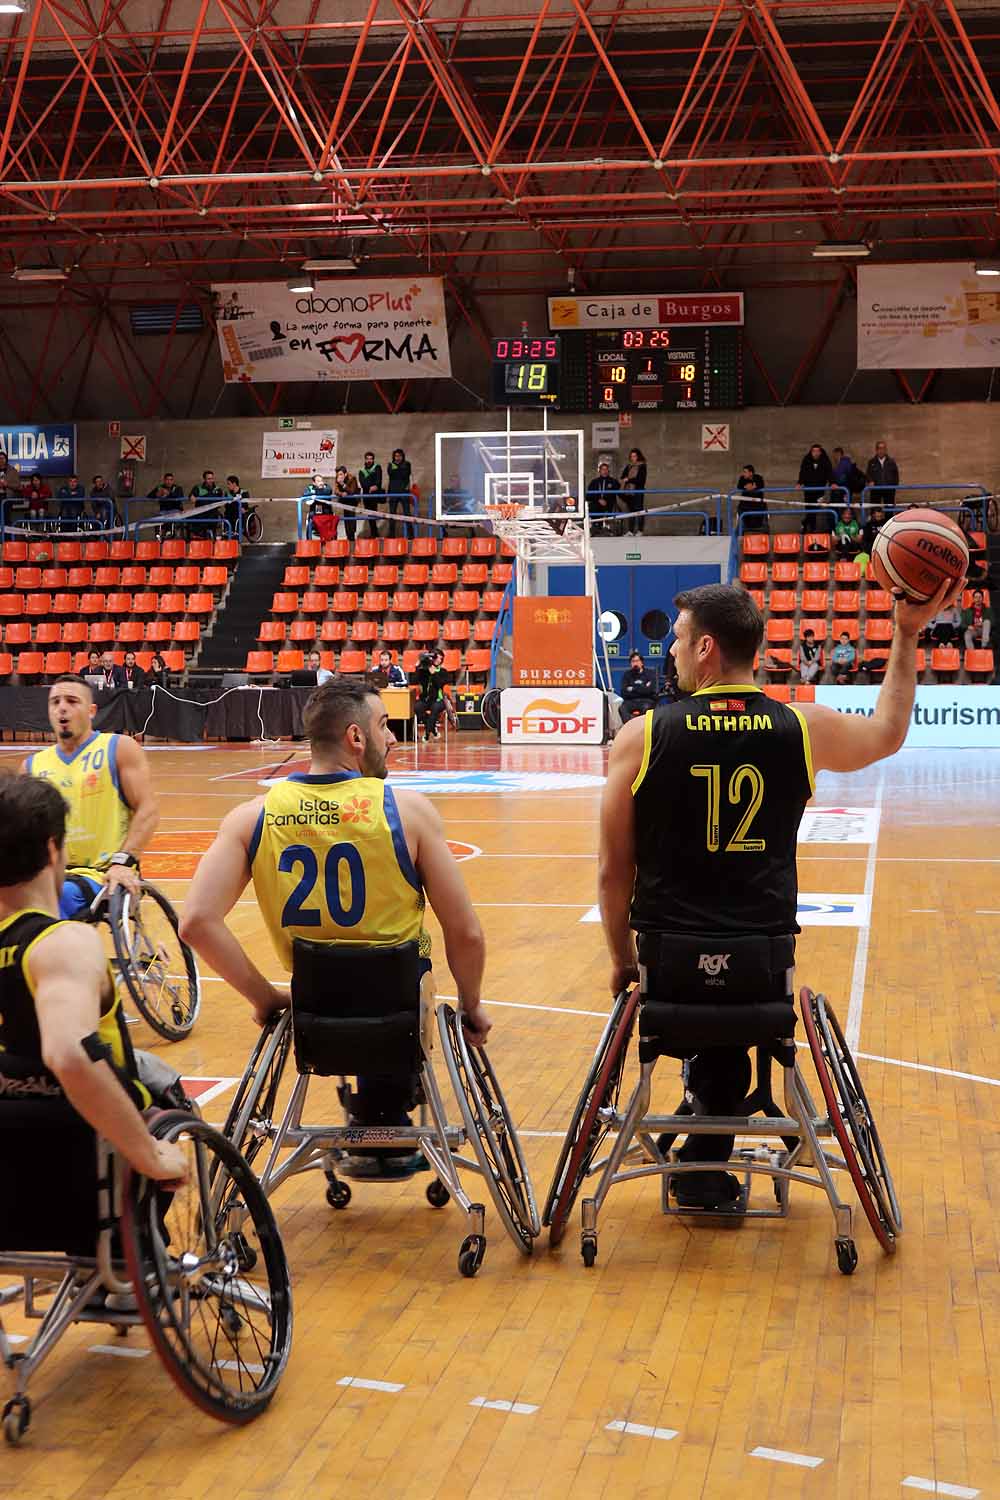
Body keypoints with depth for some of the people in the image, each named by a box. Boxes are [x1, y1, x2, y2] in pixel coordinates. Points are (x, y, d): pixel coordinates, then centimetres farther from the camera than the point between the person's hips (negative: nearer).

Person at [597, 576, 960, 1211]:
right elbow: (888, 732, 22)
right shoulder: (804, 728, -2)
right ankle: (707, 1167, 32)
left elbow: (613, 872, 0)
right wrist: (909, 634, 29)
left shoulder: (642, 736, -7)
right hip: (765, 966, 1)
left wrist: (623, 960, 15)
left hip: (669, 963, -1)